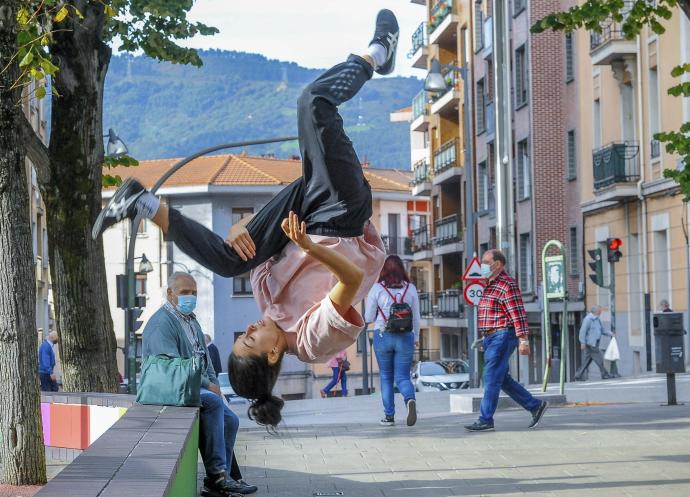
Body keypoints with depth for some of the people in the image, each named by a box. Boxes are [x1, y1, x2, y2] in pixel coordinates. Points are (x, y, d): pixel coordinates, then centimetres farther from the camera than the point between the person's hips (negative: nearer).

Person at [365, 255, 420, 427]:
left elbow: (368, 317, -1)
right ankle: (410, 399, -27)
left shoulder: (377, 289, -4)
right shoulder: (411, 288, 2)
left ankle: (389, 416, 13)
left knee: (386, 377, 13)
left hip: (383, 336, -1)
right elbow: (416, 317, 8)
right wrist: (416, 338, 21)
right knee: (402, 377, 4)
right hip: (405, 337, 1)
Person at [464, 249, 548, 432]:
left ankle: (485, 420, -6)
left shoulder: (507, 285, -12)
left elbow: (518, 314, -18)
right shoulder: (490, 285, 18)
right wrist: (484, 338, 22)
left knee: (491, 379, -9)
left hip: (502, 337, -10)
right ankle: (535, 406, 19)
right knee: (503, 380, 11)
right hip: (491, 338, 10)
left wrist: (523, 340, -22)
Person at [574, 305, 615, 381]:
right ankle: (605, 374, 2)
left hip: (594, 343, 10)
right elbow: (583, 331, -16)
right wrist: (582, 342, -21)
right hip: (590, 343, -10)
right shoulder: (588, 319, -12)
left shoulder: (597, 320, 18)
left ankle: (578, 376, 8)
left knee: (586, 361, 7)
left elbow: (602, 330, 25)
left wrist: (611, 334, 11)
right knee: (599, 359, -6)